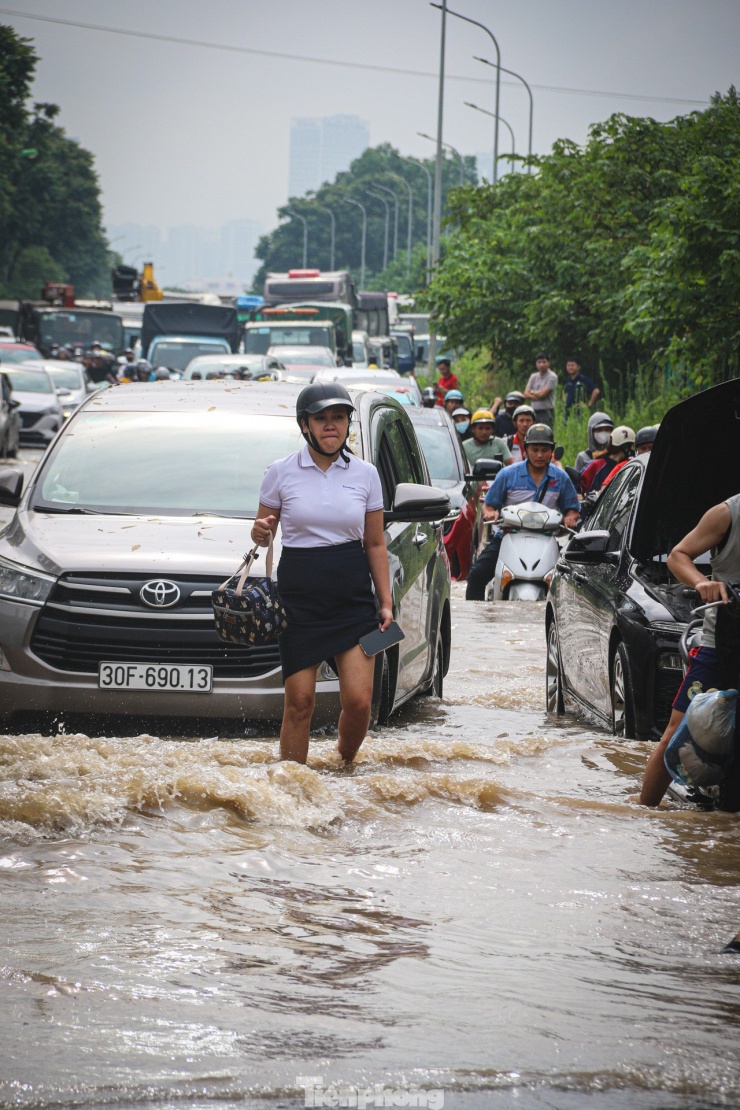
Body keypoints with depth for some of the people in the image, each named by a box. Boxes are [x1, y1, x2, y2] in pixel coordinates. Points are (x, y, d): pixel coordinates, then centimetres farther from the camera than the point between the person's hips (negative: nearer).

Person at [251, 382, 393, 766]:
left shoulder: (364, 474, 7)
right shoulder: (281, 472, 2)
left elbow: (375, 544, 12)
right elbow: (263, 532, 10)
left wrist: (386, 602, 6)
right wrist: (260, 533, -14)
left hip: (353, 597, 1)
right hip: (299, 597, -1)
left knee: (359, 700, -7)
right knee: (299, 700, -5)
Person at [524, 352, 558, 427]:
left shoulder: (552, 377, -7)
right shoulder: (533, 376, 12)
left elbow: (542, 394, -13)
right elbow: (526, 394, 4)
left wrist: (532, 392, 4)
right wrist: (537, 397, -11)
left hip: (546, 412, -6)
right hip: (534, 412, 6)